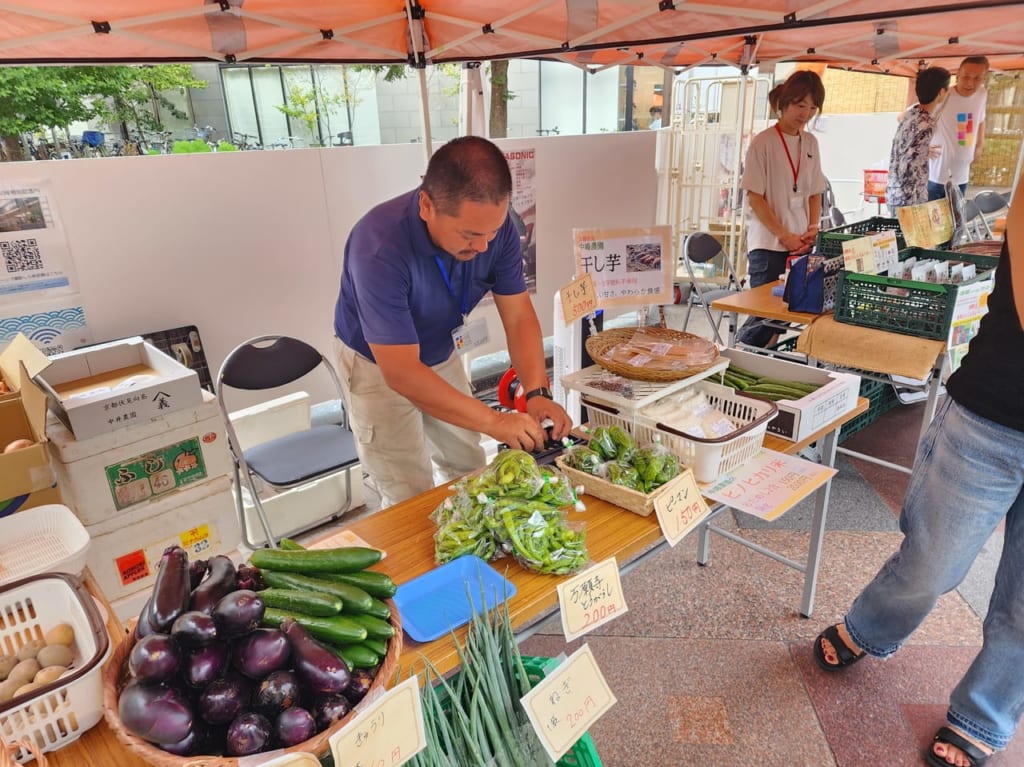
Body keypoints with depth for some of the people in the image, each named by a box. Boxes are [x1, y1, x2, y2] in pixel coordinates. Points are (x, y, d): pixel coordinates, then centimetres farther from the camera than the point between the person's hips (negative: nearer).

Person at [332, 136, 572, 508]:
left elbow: (518, 316, -14)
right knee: (412, 502, 0)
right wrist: (493, 421, -40)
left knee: (471, 475, 15)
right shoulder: (379, 247, -37)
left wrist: (537, 392, -29)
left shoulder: (494, 227, -21)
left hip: (442, 356, 5)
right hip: (377, 365, -5)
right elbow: (401, 372, -37)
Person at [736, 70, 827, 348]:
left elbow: (815, 193, 17)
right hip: (768, 245, -5)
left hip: (801, 245, 6)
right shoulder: (763, 142, -6)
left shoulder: (810, 142, 13)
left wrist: (813, 229, 1)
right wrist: (784, 235, -13)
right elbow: (754, 197, -9)